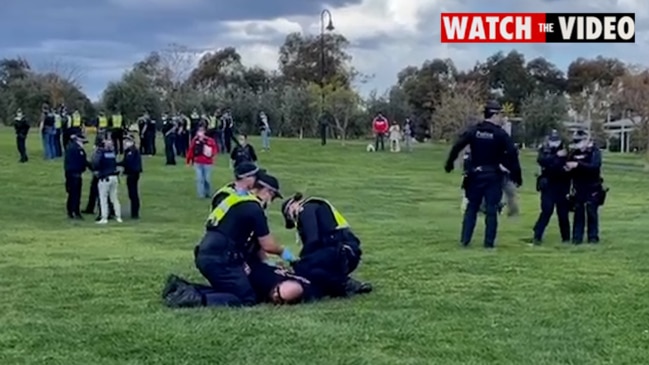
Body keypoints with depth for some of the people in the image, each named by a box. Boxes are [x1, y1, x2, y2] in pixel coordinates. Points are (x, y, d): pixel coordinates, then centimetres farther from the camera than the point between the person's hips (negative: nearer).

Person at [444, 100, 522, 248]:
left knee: (472, 207, 11)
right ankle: (489, 242, 3)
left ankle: (465, 239, 8)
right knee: (491, 209, 3)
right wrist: (517, 175, -5)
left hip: (476, 174, 3)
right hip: (493, 176, -3)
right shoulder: (500, 134, -7)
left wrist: (449, 164, 6)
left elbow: (457, 147, -4)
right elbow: (512, 155, -11)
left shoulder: (473, 130, 0)